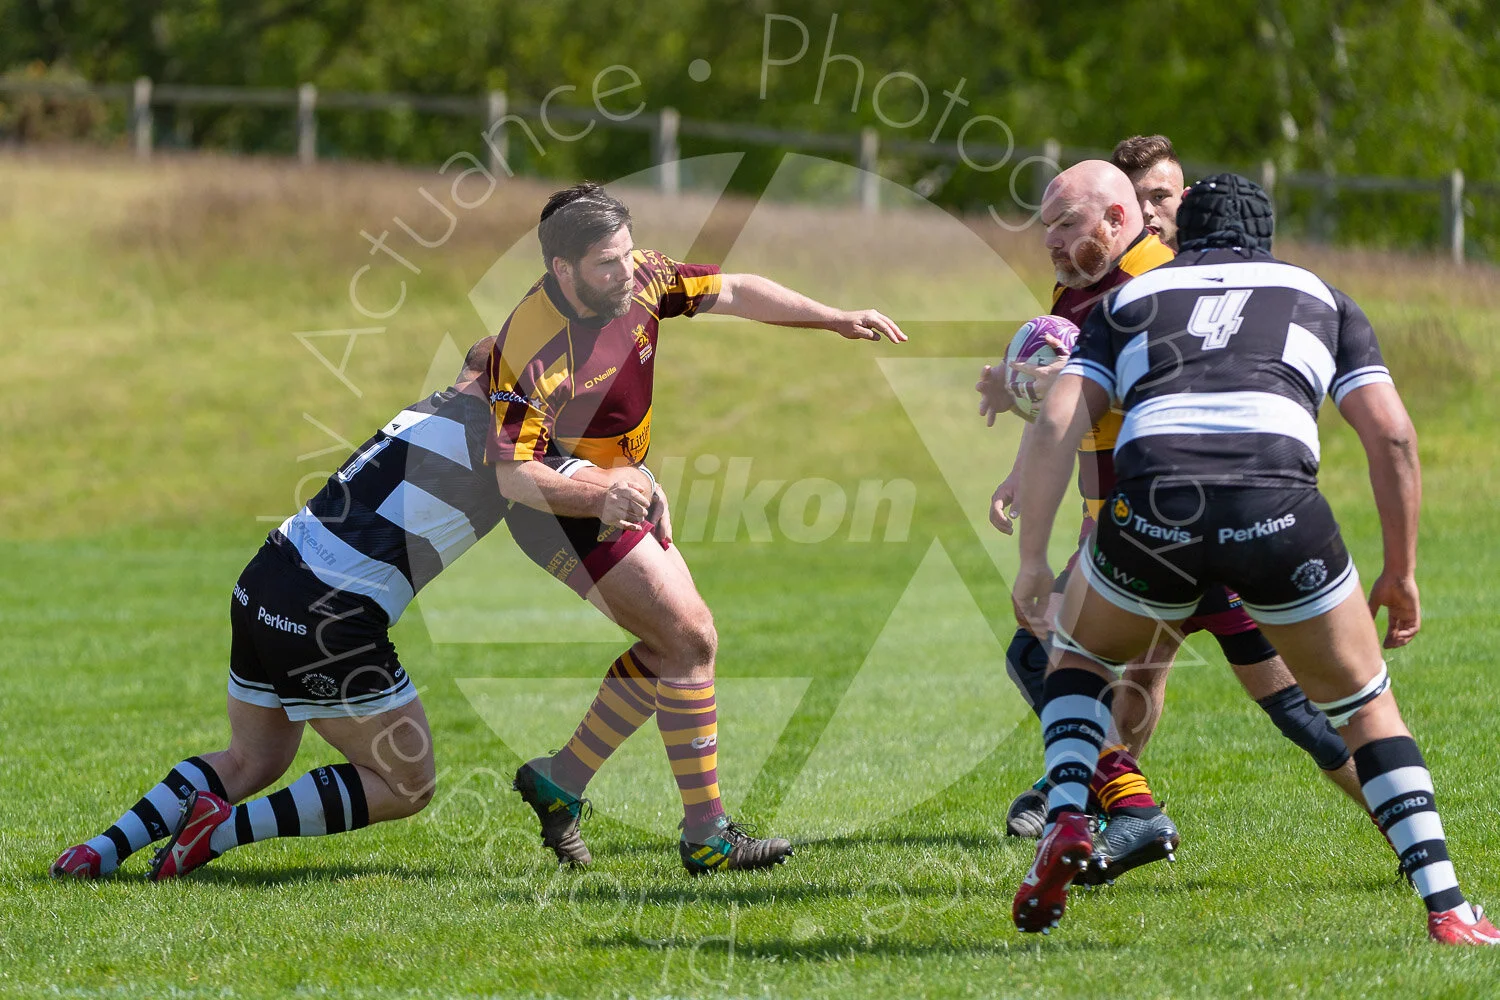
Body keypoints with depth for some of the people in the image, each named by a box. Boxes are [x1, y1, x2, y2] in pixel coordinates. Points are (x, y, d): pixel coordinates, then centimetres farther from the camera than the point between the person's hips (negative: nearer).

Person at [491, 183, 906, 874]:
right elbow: (512, 473, -28)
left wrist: (837, 320, 0)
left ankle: (560, 780, 24)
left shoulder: (638, 281, -10)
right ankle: (706, 838, -11)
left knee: (673, 645, 13)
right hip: (563, 509, -9)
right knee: (689, 638, -14)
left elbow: (733, 293, 3)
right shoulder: (529, 352, -30)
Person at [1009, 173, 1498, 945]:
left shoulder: (1129, 297, 29)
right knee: (1365, 705, 19)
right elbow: (1391, 433, 16)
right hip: (1278, 507, 0)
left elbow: (1057, 424, 13)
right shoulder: (1321, 296, 29)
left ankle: (1065, 821, 7)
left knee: (1077, 657, 31)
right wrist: (1401, 572, 23)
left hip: (1153, 502, 1)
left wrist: (1032, 559, 14)